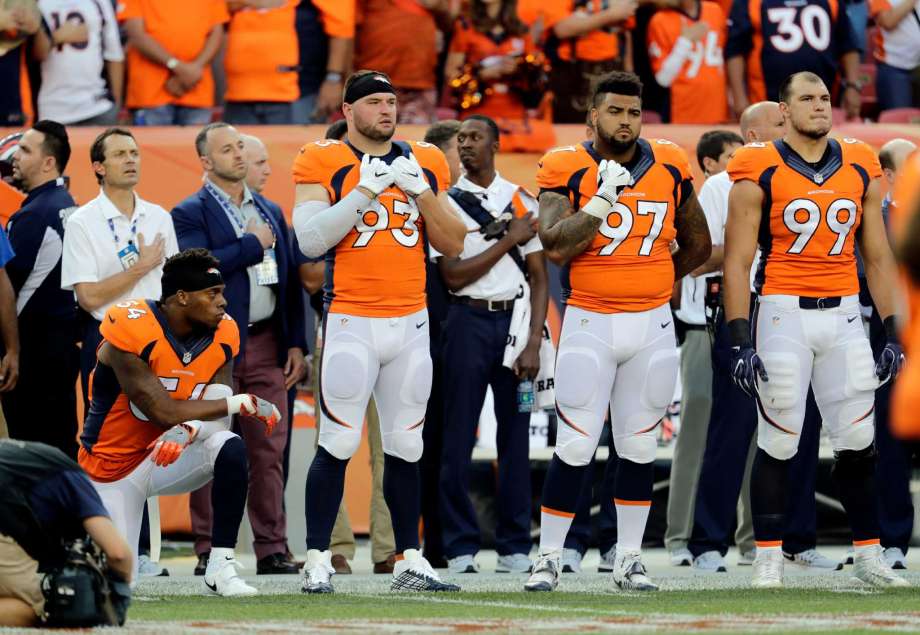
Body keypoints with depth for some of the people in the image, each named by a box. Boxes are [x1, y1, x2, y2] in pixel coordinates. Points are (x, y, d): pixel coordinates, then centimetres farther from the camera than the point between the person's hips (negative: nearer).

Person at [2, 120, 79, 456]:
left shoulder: (33, 214, -17)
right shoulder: (67, 205, 10)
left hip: (33, 343, -9)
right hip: (65, 336, 9)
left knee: (29, 440, -3)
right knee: (62, 436, 12)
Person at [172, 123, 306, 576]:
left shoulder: (271, 212, 18)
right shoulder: (191, 213, 0)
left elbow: (289, 280, 18)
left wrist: (296, 343, 10)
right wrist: (254, 244, -11)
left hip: (266, 344, 5)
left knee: (269, 451, 4)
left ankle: (272, 549, 7)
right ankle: (209, 550, 1)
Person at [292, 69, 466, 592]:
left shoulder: (424, 164, 11)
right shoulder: (324, 163, -1)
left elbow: (453, 245, 9)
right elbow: (311, 239, -12)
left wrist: (421, 192, -5)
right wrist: (367, 190, -16)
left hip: (411, 323, 4)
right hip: (351, 323, -4)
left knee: (406, 446, 8)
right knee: (339, 444, -8)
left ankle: (410, 560, 15)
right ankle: (318, 559, -1)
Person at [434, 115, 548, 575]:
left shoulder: (522, 202, 9)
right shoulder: (446, 203, 4)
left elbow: (539, 278, 7)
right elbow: (454, 276, -5)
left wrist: (533, 342, -4)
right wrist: (509, 240, -7)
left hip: (516, 319, 2)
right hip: (469, 321, -2)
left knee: (516, 435, 3)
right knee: (458, 437, -3)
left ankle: (515, 546, 8)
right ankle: (460, 546, 2)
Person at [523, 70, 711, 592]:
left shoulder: (671, 167, 5)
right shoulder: (569, 170, -5)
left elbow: (697, 245, 18)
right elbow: (555, 247, -18)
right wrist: (602, 201, -20)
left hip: (653, 323, 3)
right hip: (589, 324, -3)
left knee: (639, 446, 7)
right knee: (575, 447, -5)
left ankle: (630, 559, 16)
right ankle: (549, 559, 4)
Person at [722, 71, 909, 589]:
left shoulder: (861, 170, 7)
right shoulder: (760, 173, -5)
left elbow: (878, 258, 13)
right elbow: (738, 262, -6)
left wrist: (893, 332, 7)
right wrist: (741, 342, -12)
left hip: (843, 314, 4)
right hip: (784, 313, -3)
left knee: (858, 440, 4)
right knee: (779, 442, -1)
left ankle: (869, 555, 12)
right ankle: (769, 558, 8)